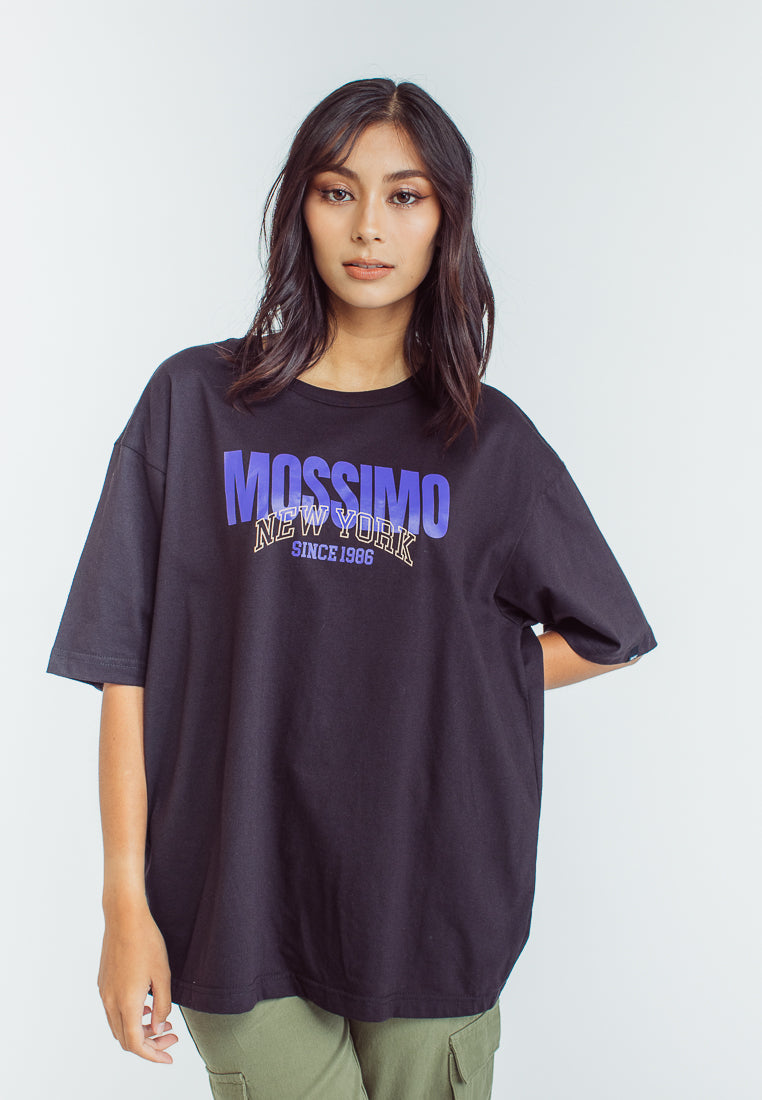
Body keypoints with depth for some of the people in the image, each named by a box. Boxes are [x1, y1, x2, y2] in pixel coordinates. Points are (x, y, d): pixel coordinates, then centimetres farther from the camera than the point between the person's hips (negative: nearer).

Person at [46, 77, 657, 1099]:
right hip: (236, 908, -1)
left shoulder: (489, 440, 4)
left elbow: (608, 634, 14)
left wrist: (451, 681, 0)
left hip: (430, 906, 1)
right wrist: (126, 903, -5)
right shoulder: (195, 403, 0)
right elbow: (128, 663, -2)